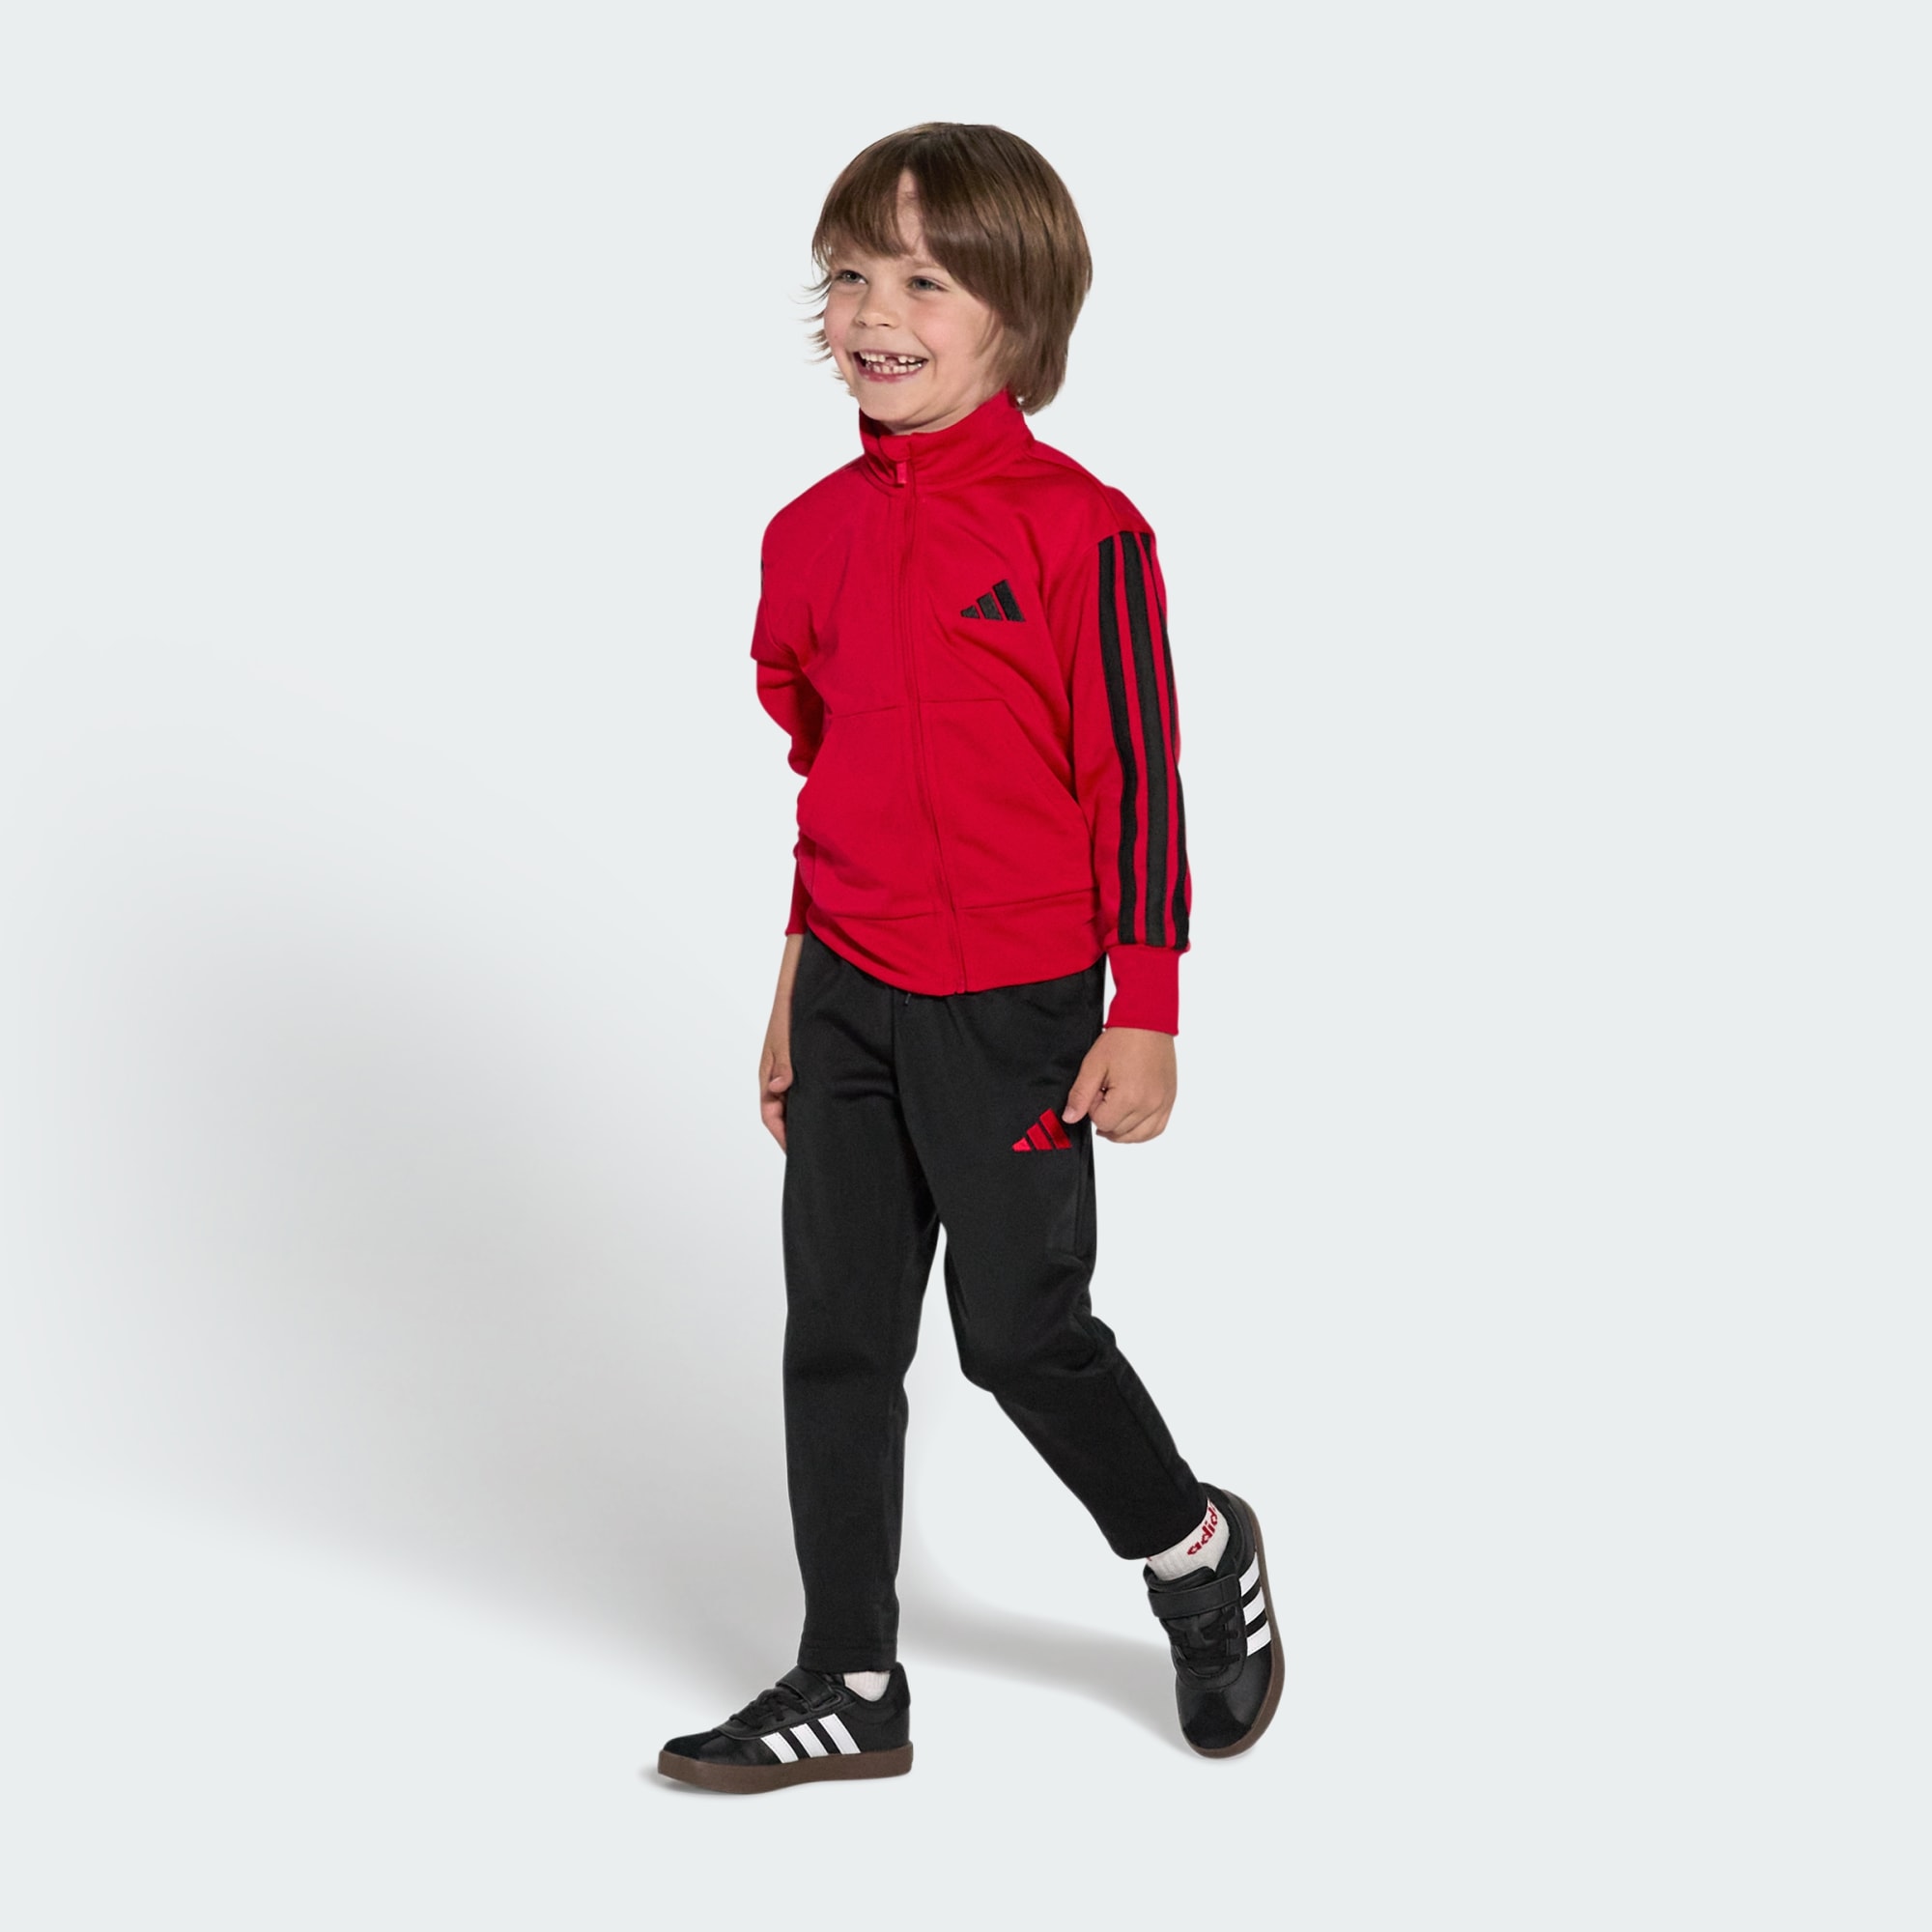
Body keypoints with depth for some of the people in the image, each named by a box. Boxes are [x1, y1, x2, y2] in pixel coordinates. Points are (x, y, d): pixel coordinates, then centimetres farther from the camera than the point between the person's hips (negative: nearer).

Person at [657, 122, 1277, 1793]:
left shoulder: (1080, 530, -12)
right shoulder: (813, 533, 6)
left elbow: (1137, 780, -10)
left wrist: (1144, 1017, -11)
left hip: (1012, 1007, -6)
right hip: (850, 997, 6)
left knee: (1021, 1326, 4)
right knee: (836, 1338, 8)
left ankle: (1202, 1554, 32)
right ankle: (852, 1687, 20)